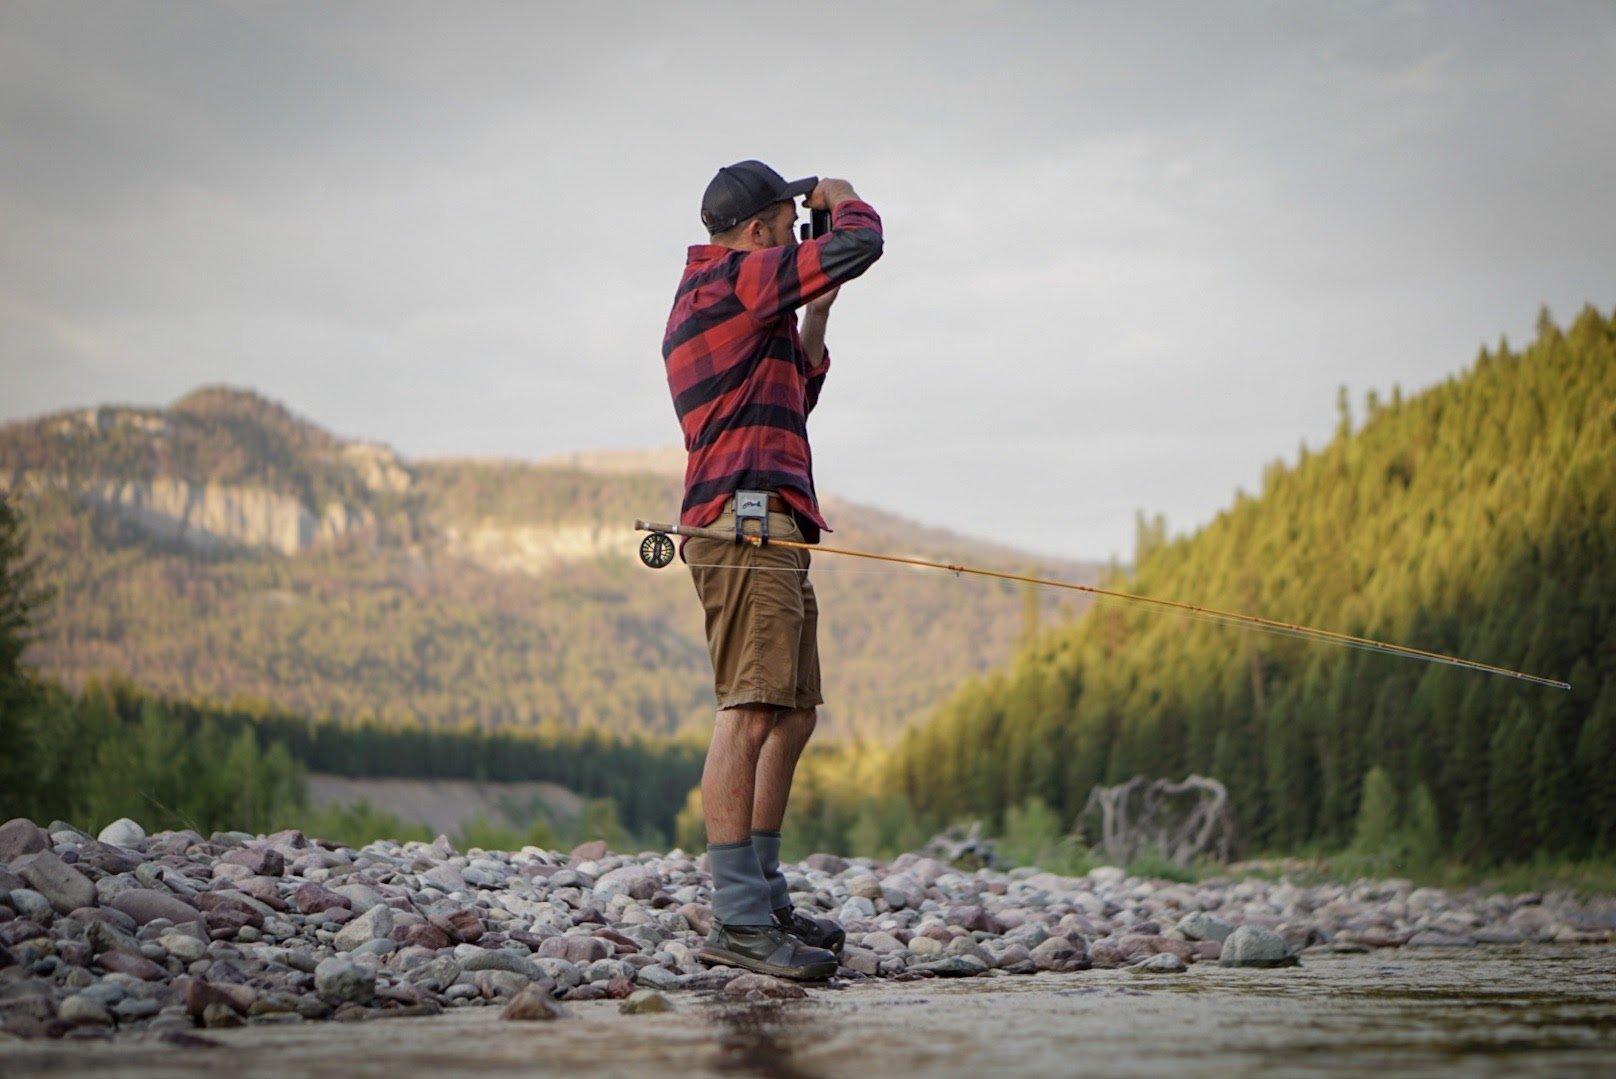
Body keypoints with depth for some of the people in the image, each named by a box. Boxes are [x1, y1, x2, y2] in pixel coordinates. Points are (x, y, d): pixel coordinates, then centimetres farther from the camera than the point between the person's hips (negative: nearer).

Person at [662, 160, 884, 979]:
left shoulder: (699, 300, 26)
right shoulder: (737, 276, -5)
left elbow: (786, 407, 33)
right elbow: (858, 245, -13)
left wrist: (813, 326, 25)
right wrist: (842, 199, 8)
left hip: (768, 528, 11)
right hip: (747, 515, -11)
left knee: (793, 713, 13)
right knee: (752, 712, -16)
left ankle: (763, 898, 16)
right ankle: (737, 920, -20)